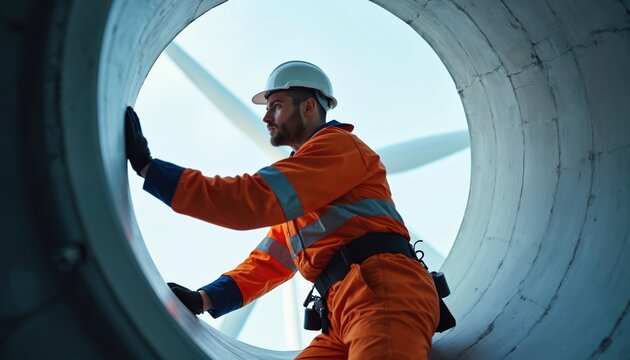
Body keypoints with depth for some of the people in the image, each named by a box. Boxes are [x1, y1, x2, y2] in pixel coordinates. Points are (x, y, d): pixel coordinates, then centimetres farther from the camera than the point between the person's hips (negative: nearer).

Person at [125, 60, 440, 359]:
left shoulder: (337, 144, 1)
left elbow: (252, 201, -12)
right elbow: (269, 261, 27)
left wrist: (146, 165, -10)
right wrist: (204, 299, 11)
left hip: (383, 293, -9)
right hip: (344, 317, 9)